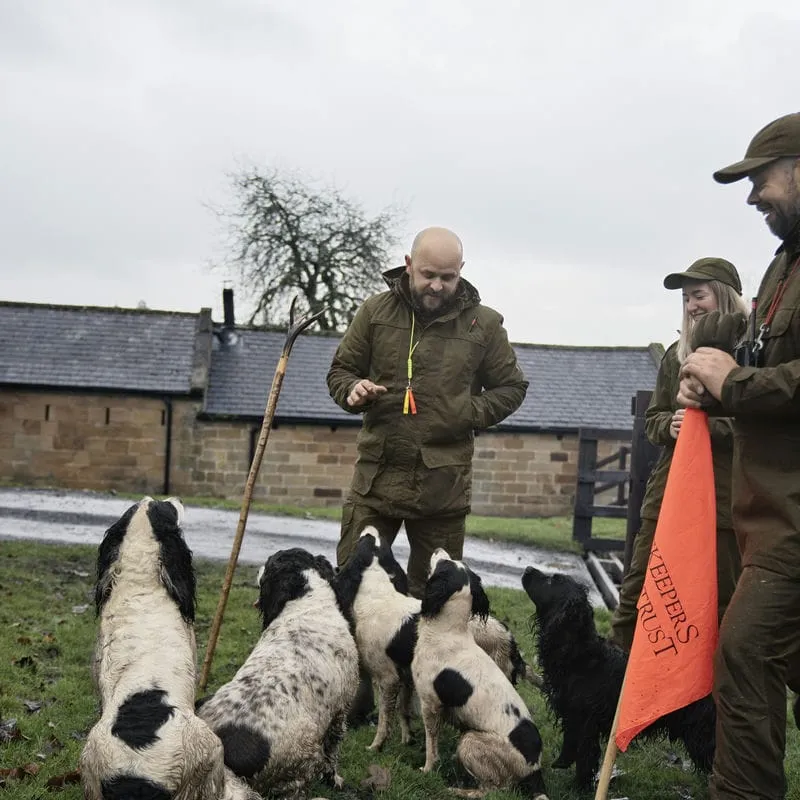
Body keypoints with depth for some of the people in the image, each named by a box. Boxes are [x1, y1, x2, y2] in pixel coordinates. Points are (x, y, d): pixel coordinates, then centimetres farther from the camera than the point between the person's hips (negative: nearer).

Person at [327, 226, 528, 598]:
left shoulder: (483, 323, 2)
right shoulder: (376, 310, 4)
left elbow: (512, 387, 11)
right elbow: (340, 370, 13)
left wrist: (471, 412, -6)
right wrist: (353, 390, -10)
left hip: (443, 485, 0)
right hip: (376, 475, 1)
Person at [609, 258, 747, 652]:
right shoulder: (676, 353, 13)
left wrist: (710, 425, -20)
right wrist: (669, 426, -6)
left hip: (727, 493, -5)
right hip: (669, 487, 5)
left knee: (722, 597, 2)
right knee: (638, 588, 6)